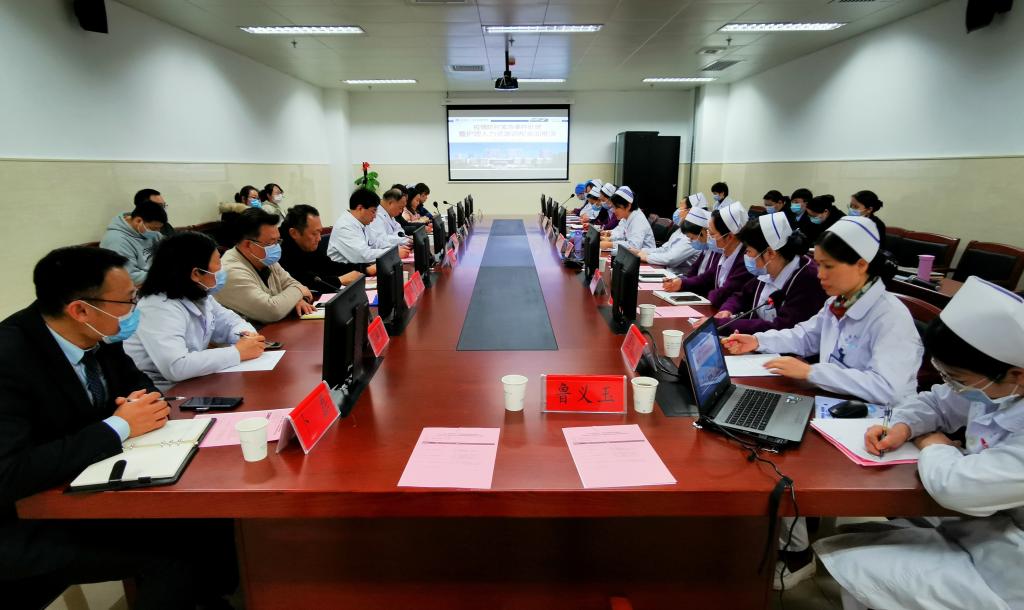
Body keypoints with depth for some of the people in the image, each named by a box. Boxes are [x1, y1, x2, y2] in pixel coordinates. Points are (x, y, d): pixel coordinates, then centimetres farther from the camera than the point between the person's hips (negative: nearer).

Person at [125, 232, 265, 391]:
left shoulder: (199, 296, 0)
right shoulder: (160, 308, -25)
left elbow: (228, 321, 12)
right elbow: (175, 367, -36)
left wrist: (247, 335, -11)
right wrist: (238, 352, -28)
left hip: (190, 384, 8)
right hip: (160, 394, -8)